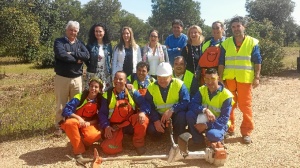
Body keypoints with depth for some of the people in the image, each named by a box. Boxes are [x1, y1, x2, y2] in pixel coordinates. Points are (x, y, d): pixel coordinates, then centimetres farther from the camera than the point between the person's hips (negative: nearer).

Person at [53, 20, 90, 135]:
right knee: (61, 104, 5)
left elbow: (87, 56, -7)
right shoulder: (59, 42, 0)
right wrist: (77, 59, -12)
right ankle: (59, 126, 18)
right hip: (62, 78, -3)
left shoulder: (80, 43, 11)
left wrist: (72, 53, -16)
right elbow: (61, 55, -20)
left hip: (77, 78, 3)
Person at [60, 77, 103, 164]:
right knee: (70, 123, -39)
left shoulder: (100, 101, -6)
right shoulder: (79, 97, -15)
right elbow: (65, 111, -20)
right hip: (76, 121, -1)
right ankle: (78, 152, -27)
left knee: (93, 135, -33)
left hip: (89, 123, 1)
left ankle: (79, 142, 4)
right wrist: (78, 118, -33)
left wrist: (89, 123, -17)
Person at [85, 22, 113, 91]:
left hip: (106, 75, 2)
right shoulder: (90, 45, 2)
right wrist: (90, 66, -2)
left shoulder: (108, 45, 8)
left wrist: (109, 70, 8)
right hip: (92, 74, -2)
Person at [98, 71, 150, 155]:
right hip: (115, 127, 0)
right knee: (108, 148, -22)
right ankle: (119, 137, 14)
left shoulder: (132, 92, -1)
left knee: (144, 119, -31)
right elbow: (102, 113, 0)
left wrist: (142, 112, -32)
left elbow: (144, 103, -8)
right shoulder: (107, 95, 0)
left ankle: (139, 144, -5)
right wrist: (106, 126, -16)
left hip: (131, 124, 1)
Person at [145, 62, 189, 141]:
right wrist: (155, 120, -21)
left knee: (181, 116, -34)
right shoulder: (151, 88, -9)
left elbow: (186, 102, -21)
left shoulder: (179, 84, -16)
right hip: (159, 115, 2)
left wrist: (172, 110, -34)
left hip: (175, 113, -1)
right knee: (152, 130, -21)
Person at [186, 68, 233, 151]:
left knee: (212, 134, -38)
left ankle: (219, 138, 2)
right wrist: (204, 110, -35)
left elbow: (224, 118, -18)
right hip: (203, 120, 4)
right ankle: (198, 141, -6)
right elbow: (191, 104, -16)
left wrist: (207, 125, -27)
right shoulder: (202, 90, -3)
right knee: (189, 114, -25)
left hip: (218, 124, -4)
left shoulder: (226, 95, -16)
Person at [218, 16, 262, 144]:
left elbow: (257, 61, 0)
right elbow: (221, 62, 6)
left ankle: (246, 132, 13)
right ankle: (228, 129, 23)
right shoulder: (226, 43, 6)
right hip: (229, 79, 2)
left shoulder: (252, 42, 1)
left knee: (245, 106, 2)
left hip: (245, 79, -2)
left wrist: (257, 77, -7)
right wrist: (220, 78, 1)